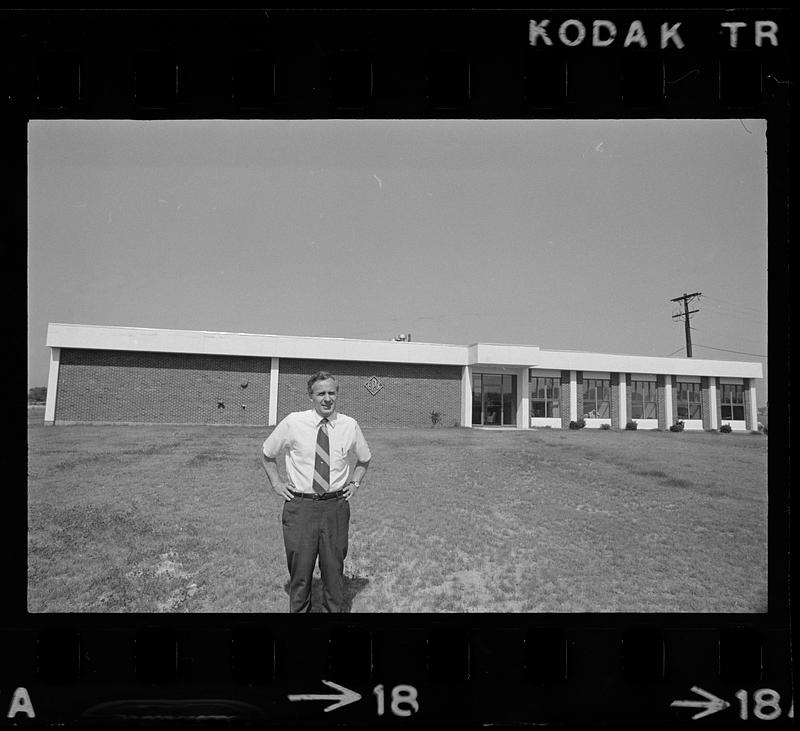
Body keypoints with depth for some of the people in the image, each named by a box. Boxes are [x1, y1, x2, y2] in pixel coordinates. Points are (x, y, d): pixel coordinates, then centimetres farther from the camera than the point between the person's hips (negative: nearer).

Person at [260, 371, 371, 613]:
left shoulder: (350, 426, -1)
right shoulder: (293, 423, -5)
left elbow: (364, 459, 20)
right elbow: (267, 454, 12)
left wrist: (355, 483, 8)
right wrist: (276, 483, 4)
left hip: (336, 505, 1)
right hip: (300, 505, -1)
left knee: (334, 567, 12)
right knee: (300, 568, 7)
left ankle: (334, 610, 30)